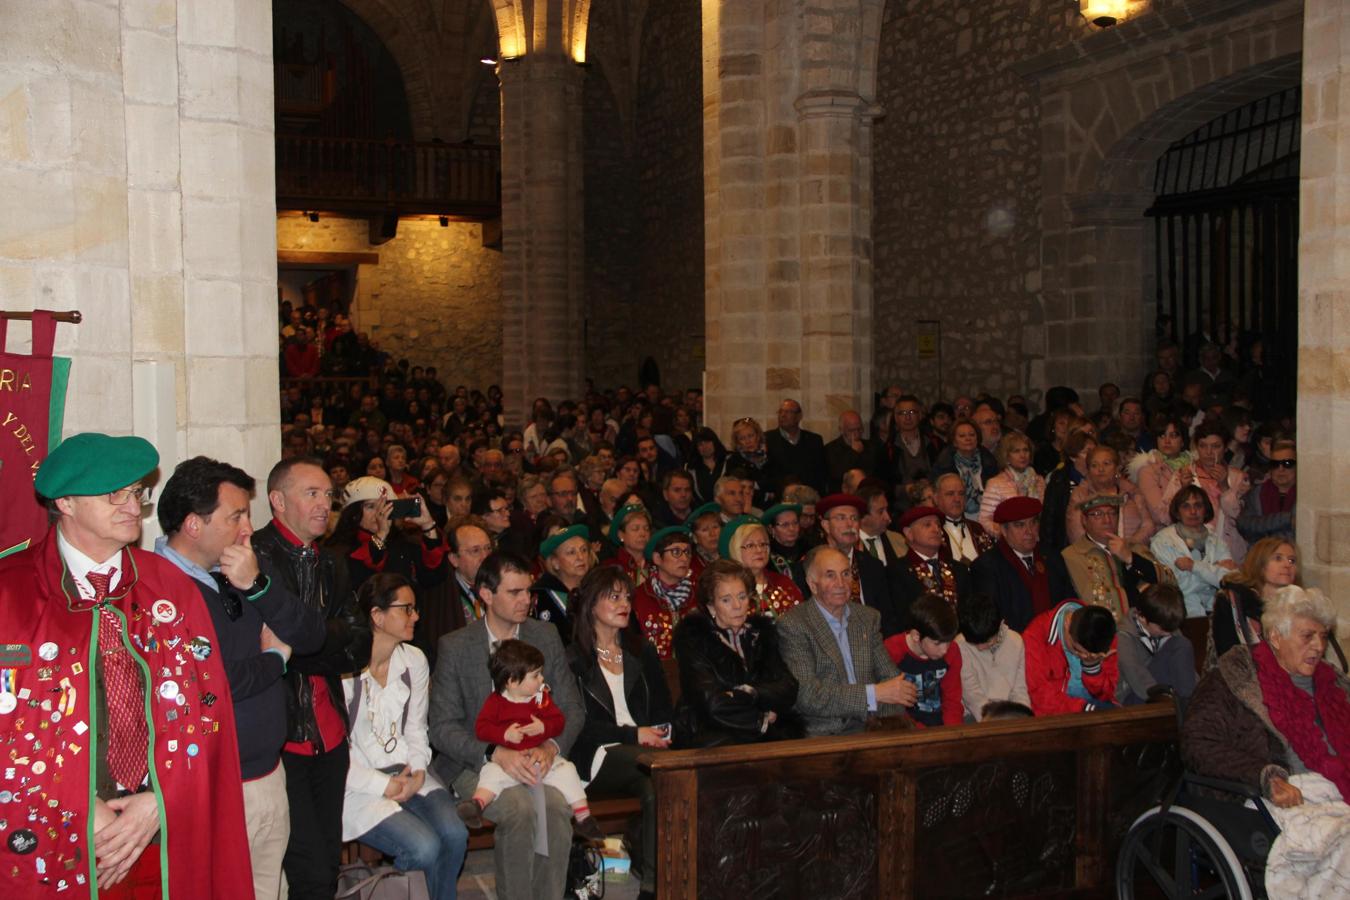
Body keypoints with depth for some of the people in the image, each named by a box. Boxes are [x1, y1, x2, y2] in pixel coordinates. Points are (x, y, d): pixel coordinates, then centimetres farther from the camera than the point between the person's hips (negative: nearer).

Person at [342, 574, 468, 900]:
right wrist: (383, 785, -17)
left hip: (405, 772, 6)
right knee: (425, 846, -25)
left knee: (454, 834, -20)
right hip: (358, 782, -6)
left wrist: (417, 772, -8)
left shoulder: (415, 660, 5)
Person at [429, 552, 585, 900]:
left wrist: (551, 746, -13)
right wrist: (496, 753, -22)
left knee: (557, 806, -29)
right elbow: (442, 726, -6)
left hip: (536, 758, 3)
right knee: (519, 809, -32)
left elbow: (572, 708, 8)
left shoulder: (546, 636, 8)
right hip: (476, 763, -2)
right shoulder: (455, 646, -2)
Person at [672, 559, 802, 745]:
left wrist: (751, 692, -8)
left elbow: (788, 690, 7)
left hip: (771, 736, 3)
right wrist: (763, 718, -1)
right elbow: (711, 702, -9)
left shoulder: (762, 629, 16)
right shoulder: (691, 634, 1)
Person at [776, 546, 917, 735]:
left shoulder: (869, 618, 16)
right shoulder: (792, 625, -4)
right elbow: (806, 696, -14)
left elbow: (889, 677, 14)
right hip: (823, 734, -5)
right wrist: (874, 693, -16)